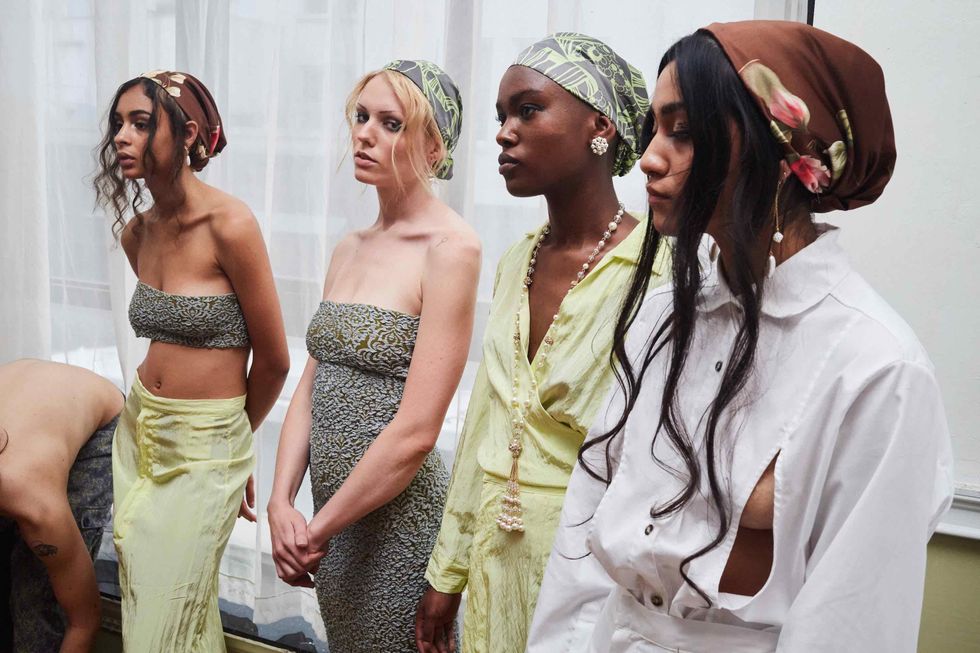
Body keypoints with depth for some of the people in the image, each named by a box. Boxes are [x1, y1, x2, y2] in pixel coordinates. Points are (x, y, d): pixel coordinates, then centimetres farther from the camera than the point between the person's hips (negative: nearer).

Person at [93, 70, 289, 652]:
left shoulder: (230, 224, -19)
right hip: (139, 430, 6)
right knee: (139, 601, 17)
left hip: (206, 447, -6)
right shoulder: (136, 232, 2)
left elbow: (273, 362, -10)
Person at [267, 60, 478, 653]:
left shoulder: (450, 248, -16)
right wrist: (282, 503, -5)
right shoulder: (350, 248, 8)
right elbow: (311, 386, 7)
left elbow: (414, 432, -20)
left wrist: (316, 531, -12)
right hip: (331, 514, 7)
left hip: (399, 517, -7)